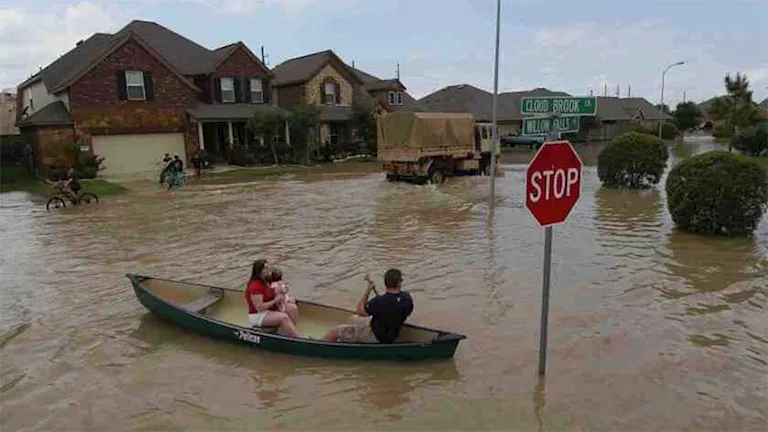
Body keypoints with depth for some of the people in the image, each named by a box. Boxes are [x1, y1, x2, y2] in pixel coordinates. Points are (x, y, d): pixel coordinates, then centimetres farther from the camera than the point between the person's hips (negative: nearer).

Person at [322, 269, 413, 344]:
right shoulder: (407, 298, -15)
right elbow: (408, 313, 7)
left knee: (335, 331, -1)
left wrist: (367, 291, -15)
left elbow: (360, 311, -17)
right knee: (354, 319, 28)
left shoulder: (379, 301, -33)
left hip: (375, 337, -8)